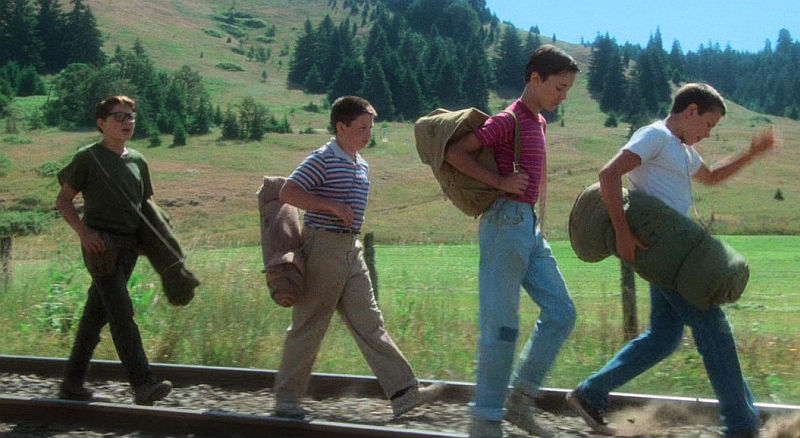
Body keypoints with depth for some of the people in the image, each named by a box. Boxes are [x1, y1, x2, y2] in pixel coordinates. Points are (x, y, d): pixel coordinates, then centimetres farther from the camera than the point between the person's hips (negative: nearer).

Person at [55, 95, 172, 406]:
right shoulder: (88, 157, -1)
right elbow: (63, 200, 1)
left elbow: (147, 203, 25)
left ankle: (72, 383, 19)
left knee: (97, 314, 11)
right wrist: (83, 231, -14)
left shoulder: (137, 161, 15)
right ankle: (142, 384, -21)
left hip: (128, 246, 6)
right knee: (121, 313, -15)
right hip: (100, 245, -6)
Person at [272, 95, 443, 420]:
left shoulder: (362, 165, 15)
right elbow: (287, 192, -16)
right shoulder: (323, 159, -10)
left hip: (352, 250, 8)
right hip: (323, 246, -8)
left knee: (369, 325, 3)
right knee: (308, 326, 0)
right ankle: (286, 398, 12)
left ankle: (403, 393, 0)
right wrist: (333, 206, -21)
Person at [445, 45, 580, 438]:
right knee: (502, 325, -6)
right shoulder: (508, 120, -10)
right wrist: (500, 182, -18)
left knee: (561, 313, 7)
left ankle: (521, 399, 14)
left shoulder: (538, 122, 16)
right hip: (506, 224, -9)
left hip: (529, 226, 9)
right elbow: (454, 153, -15)